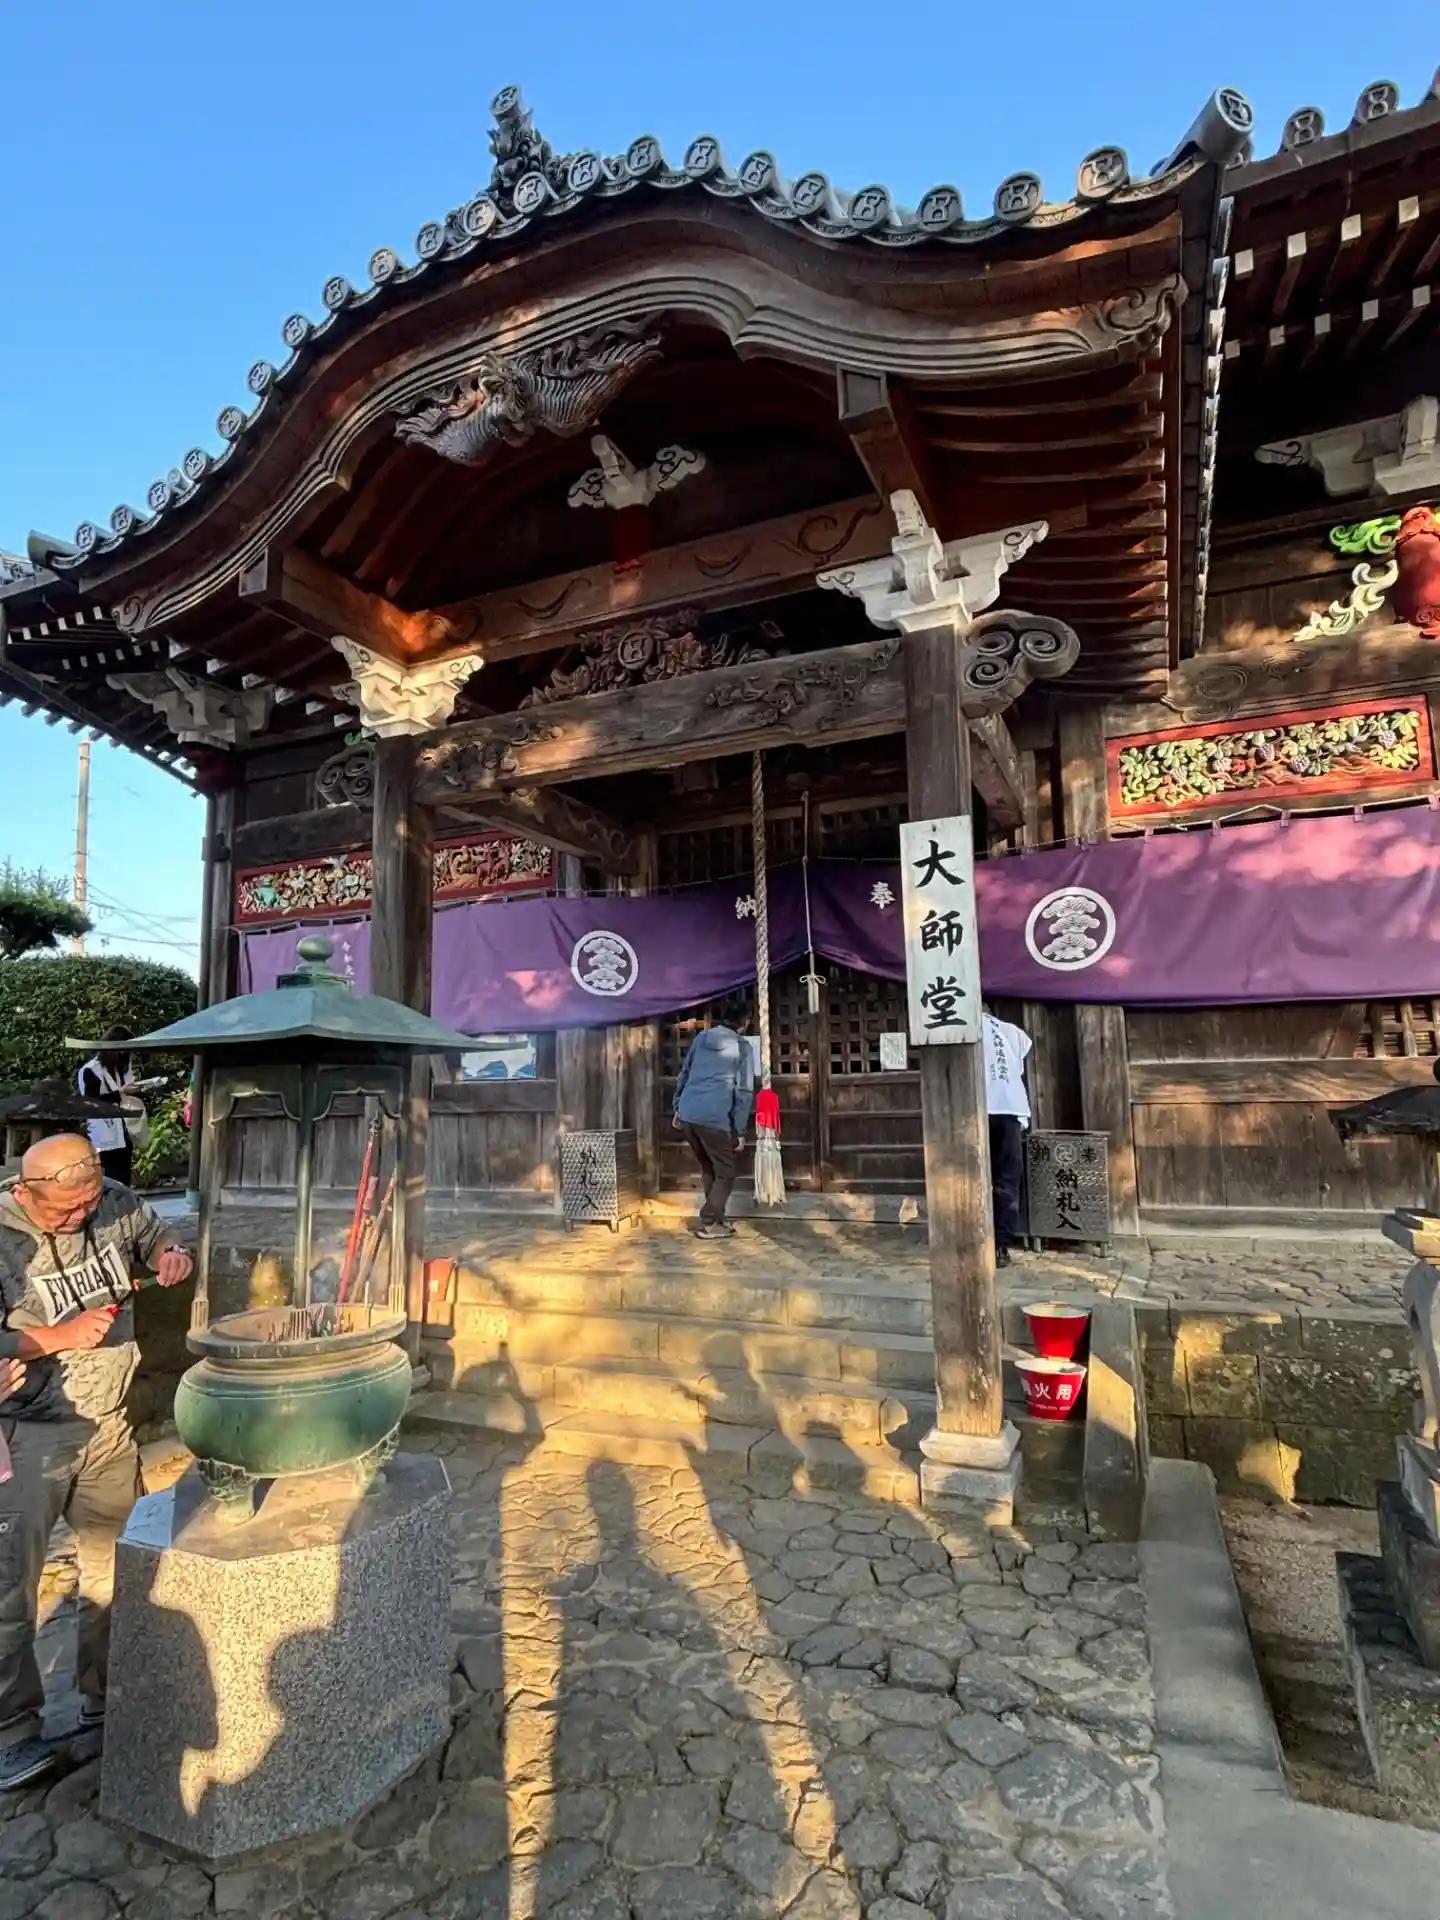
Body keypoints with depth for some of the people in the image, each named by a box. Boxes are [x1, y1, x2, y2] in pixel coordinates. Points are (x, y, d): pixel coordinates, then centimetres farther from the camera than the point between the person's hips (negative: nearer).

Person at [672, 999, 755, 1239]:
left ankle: (717, 1218, 26)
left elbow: (684, 1075, 17)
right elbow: (744, 1091, -4)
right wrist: (740, 1131, -2)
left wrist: (677, 1109, 24)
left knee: (708, 1169, 21)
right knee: (725, 1173, 9)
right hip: (714, 1118, -5)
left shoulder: (701, 1037, 14)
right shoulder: (742, 1047, 1)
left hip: (687, 1115, 6)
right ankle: (708, 1224, 3)